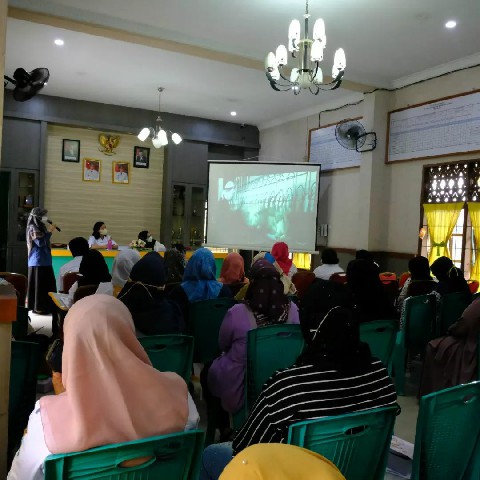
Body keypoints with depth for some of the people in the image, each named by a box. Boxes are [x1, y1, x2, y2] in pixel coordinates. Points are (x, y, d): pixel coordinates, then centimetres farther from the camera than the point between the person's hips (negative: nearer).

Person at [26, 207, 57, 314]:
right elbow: (40, 242, -20)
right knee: (39, 285, -3)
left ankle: (45, 306, 18)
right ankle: (38, 307, 4)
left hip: (44, 261, 9)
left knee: (46, 284, 11)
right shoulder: (33, 228, -11)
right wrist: (49, 232, -17)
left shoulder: (39, 227, 15)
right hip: (38, 261, -9)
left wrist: (48, 231, 13)